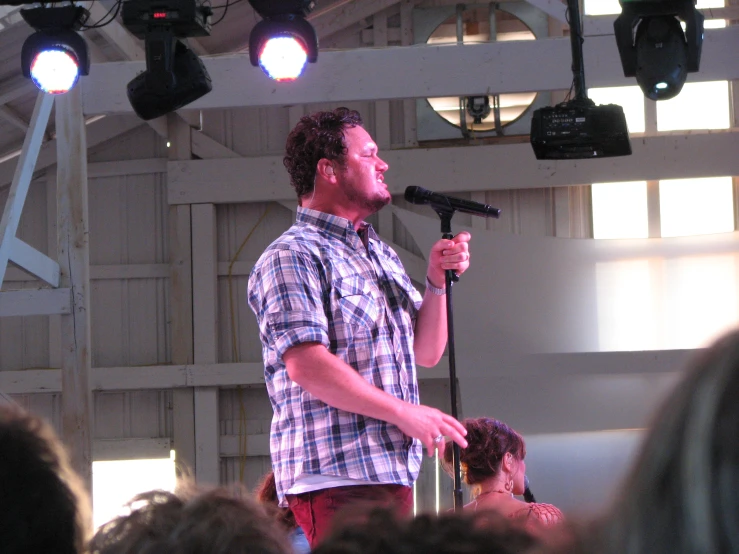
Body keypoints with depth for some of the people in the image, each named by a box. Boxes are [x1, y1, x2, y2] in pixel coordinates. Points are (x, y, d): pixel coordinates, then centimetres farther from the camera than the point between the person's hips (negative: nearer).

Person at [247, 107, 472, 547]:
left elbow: (427, 353, 23)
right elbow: (306, 364, -18)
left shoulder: (381, 254, 23)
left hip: (392, 472, 9)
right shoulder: (292, 257, -6)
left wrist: (437, 281, 5)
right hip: (336, 478, -9)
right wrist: (405, 413, -17)